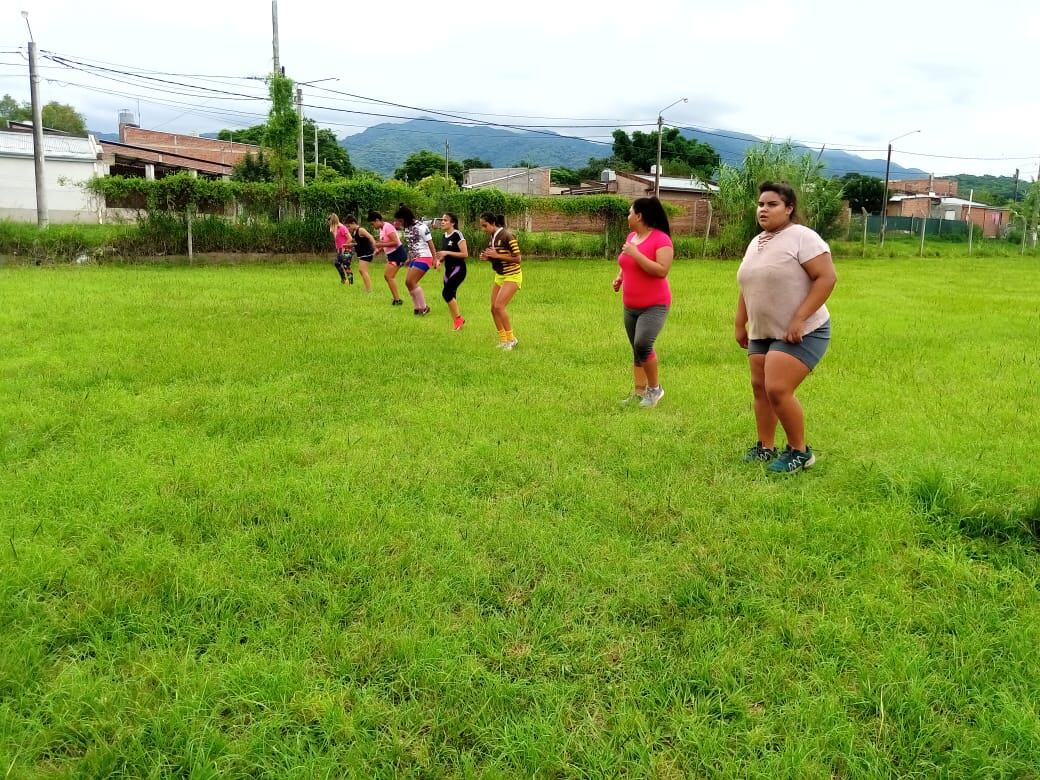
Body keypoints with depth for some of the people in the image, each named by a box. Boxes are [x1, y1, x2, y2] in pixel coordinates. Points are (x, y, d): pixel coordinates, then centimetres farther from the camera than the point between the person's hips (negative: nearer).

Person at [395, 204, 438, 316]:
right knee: (409, 283, 3)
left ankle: (424, 308, -3)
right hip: (414, 258, 9)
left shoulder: (421, 227, -15)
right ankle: (419, 308, 10)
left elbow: (430, 243, -13)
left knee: (410, 282, -13)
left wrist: (435, 259, -14)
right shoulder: (408, 228, 9)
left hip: (424, 257, -9)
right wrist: (410, 259, 19)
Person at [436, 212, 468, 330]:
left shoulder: (457, 234, -12)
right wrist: (439, 259, 0)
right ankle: (456, 323, 16)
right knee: (451, 296, 8)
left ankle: (458, 318, -4)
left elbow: (465, 254, -18)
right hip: (448, 270, 8)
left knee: (446, 292, -18)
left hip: (458, 269, -8)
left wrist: (447, 253, -21)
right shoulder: (444, 236, 11)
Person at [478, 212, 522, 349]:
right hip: (499, 276, 8)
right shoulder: (492, 237, 6)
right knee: (493, 309, 3)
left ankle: (511, 339, -6)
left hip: (512, 276, -8)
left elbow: (518, 258, -19)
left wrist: (497, 255, -24)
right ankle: (503, 340, 15)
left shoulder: (507, 236, -18)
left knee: (499, 306, -19)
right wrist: (487, 257, -2)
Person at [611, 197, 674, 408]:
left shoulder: (661, 239, -15)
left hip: (654, 305, -8)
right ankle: (639, 392, 20)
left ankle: (655, 388, -1)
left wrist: (636, 254, -24)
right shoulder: (632, 236, 9)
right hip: (630, 306, 8)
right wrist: (620, 277, 5)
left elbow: (662, 270, -24)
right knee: (637, 349, 11)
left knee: (643, 344, -20)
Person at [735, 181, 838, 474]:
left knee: (777, 390, -14)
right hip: (762, 332, 8)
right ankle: (766, 447, 24)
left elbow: (827, 277, -21)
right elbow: (747, 287, 19)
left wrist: (799, 319, -25)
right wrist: (740, 324, 17)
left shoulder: (802, 237, -15)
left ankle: (800, 452, 4)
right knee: (760, 387, 9)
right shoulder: (756, 242, 11)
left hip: (801, 333, -8)